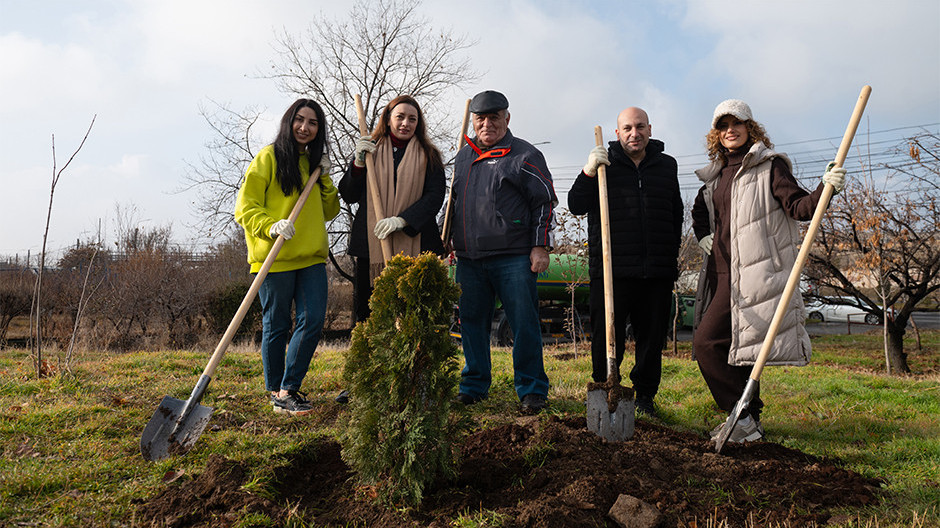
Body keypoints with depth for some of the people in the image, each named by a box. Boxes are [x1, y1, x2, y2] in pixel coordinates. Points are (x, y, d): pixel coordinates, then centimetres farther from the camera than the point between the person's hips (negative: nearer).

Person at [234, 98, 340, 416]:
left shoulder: (313, 162, 18)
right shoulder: (268, 157, -1)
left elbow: (329, 212, 18)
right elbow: (245, 207, -6)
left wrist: (324, 178, 6)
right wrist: (271, 226, -23)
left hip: (312, 258, 5)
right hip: (274, 258, -5)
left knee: (313, 320, -4)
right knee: (276, 326, 3)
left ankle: (289, 389, 8)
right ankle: (276, 392, 18)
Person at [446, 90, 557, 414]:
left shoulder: (525, 155, 1)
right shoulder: (463, 157, 19)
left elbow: (545, 202, 0)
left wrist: (541, 246, -7)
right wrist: (449, 241, 22)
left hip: (514, 258, -5)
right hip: (469, 259, 5)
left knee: (524, 324, -2)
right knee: (471, 322, 10)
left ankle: (531, 390, 10)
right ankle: (474, 385, 24)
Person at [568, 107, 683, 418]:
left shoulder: (667, 165, 15)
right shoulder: (604, 163, 6)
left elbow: (676, 214, 24)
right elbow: (576, 206, -2)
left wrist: (671, 253, 16)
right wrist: (589, 172, -15)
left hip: (658, 272, 3)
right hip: (612, 270, -3)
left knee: (653, 339, 9)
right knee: (607, 338, 0)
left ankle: (645, 396, 25)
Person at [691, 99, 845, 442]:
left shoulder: (770, 166, -2)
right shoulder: (717, 175, 17)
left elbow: (798, 207, -13)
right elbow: (699, 209, 33)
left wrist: (824, 189, -31)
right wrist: (702, 234, 15)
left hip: (751, 274, -7)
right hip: (724, 272, 7)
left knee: (706, 342, -15)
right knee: (734, 346, 10)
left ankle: (742, 417, -5)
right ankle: (750, 419, 23)